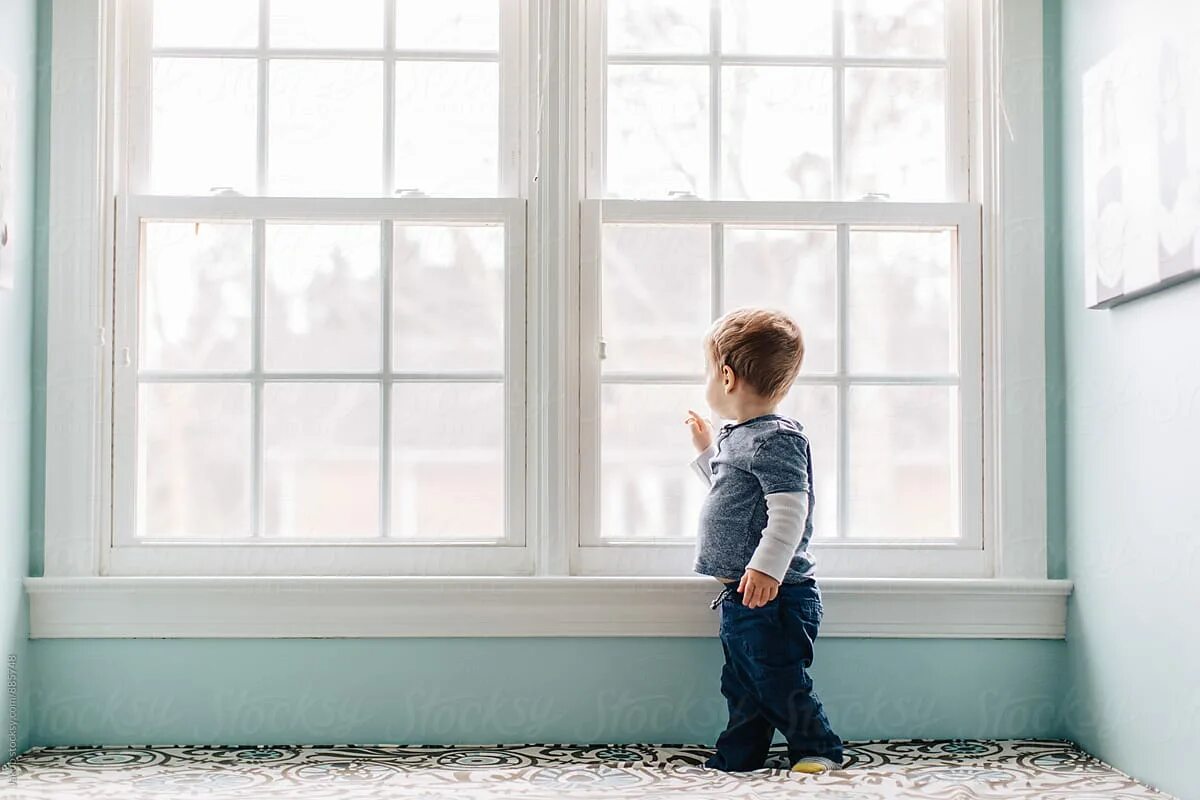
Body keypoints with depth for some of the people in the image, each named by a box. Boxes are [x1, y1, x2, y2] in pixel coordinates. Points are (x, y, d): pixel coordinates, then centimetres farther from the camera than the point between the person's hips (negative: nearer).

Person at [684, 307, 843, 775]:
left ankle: (817, 749, 13)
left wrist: (767, 567, -33)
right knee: (741, 683, 16)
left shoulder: (776, 439, -18)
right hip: (740, 595, 10)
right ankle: (736, 758, 25)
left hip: (774, 595, -10)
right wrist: (705, 449, 28)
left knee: (778, 680, -2)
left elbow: (790, 510, -27)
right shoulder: (736, 436, 15)